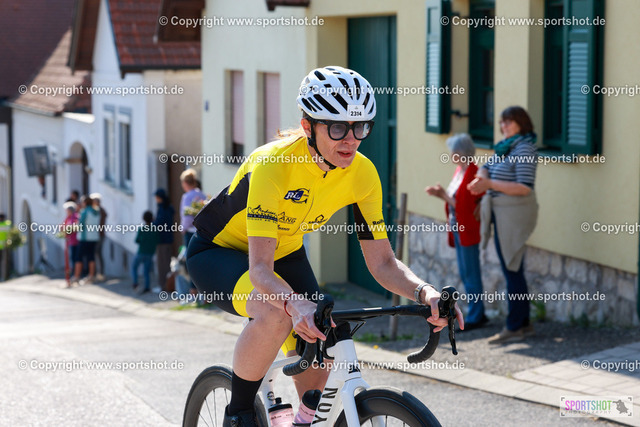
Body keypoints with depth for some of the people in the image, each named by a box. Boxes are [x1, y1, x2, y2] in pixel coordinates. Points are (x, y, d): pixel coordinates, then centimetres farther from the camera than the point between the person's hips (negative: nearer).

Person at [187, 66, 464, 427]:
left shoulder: (362, 173, -19)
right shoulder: (273, 164, -35)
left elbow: (384, 263, -16)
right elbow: (259, 268, -40)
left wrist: (423, 292, -37)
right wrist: (297, 305, -60)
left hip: (285, 253, 6)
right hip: (218, 252, -6)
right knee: (276, 315, -34)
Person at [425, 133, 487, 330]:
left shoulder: (473, 173, -18)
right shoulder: (459, 171, 10)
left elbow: (463, 205, -20)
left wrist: (444, 195, -14)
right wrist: (441, 193, 1)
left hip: (467, 230, -10)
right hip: (457, 229, 10)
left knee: (471, 274, -3)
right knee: (465, 274, 15)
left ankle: (475, 317, 4)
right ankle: (478, 313, 23)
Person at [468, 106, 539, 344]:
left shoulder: (524, 149, -15)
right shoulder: (507, 147, 13)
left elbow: (524, 188, -21)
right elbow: (487, 166, 17)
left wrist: (490, 184, -23)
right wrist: (481, 179, -7)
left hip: (513, 215, -9)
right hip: (502, 214, 10)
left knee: (512, 270, -5)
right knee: (513, 270, 12)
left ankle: (514, 328, 0)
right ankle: (524, 324, 19)